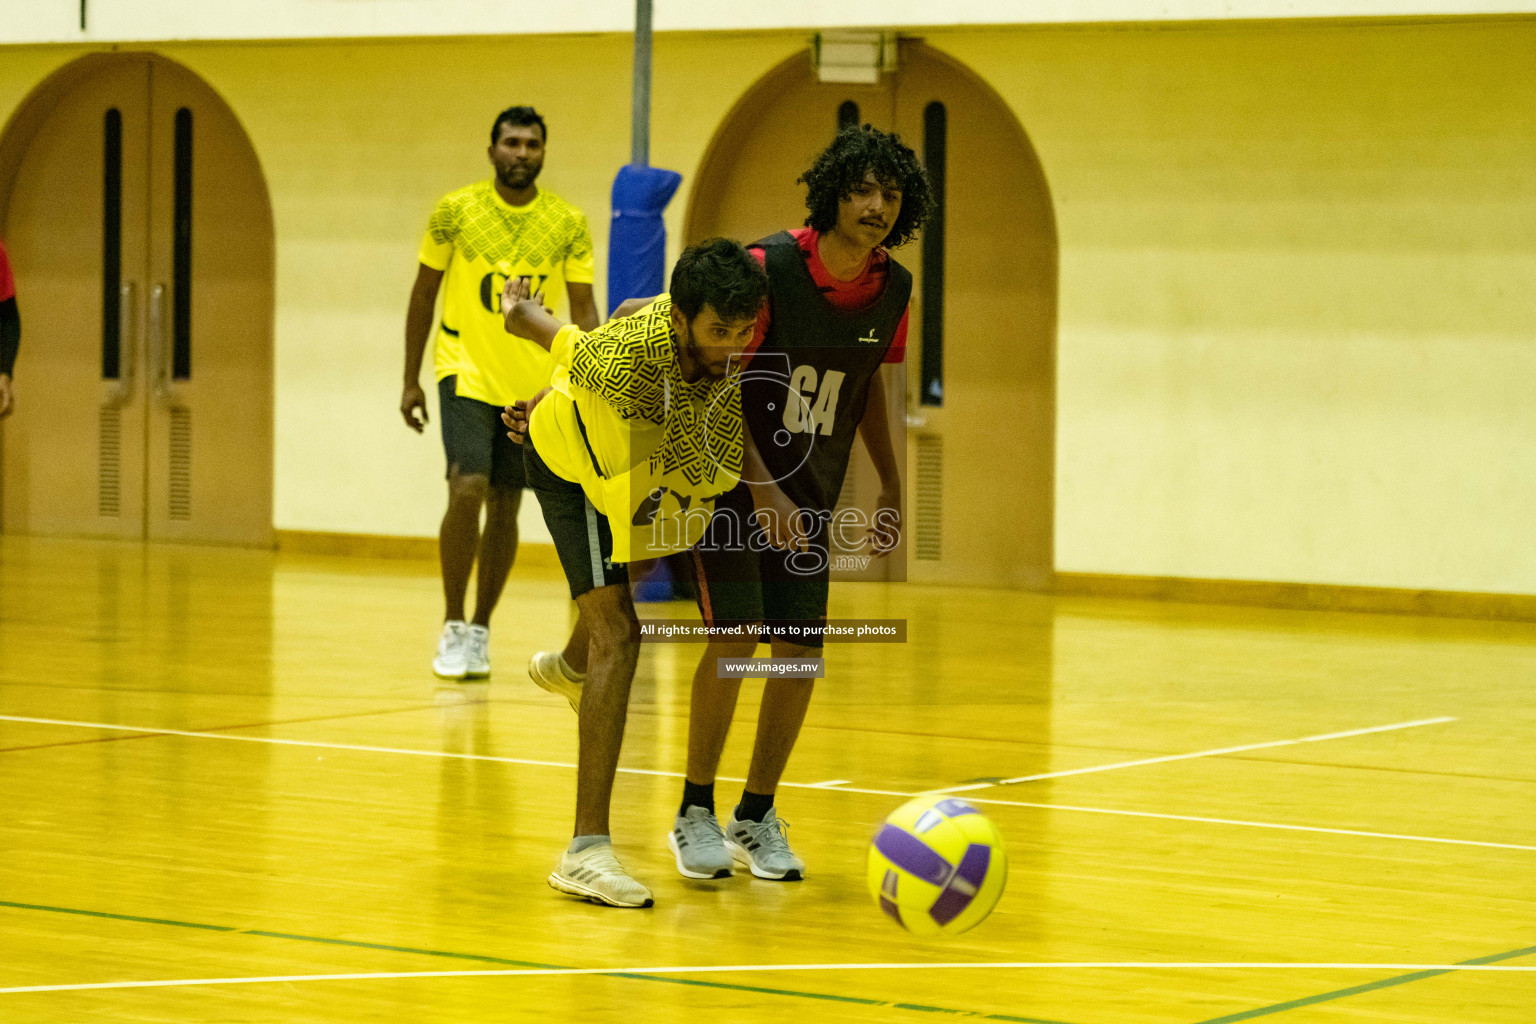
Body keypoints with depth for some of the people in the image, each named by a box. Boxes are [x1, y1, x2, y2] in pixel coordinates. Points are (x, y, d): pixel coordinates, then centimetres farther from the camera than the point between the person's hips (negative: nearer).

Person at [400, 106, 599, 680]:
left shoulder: (568, 224, -3)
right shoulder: (455, 211, -6)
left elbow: (583, 310, 1)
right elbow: (423, 293, 3)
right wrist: (411, 380, 2)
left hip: (532, 384, 2)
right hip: (466, 374, -2)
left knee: (505, 506, 8)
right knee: (468, 489, -17)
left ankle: (480, 630, 21)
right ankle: (452, 628, -4)